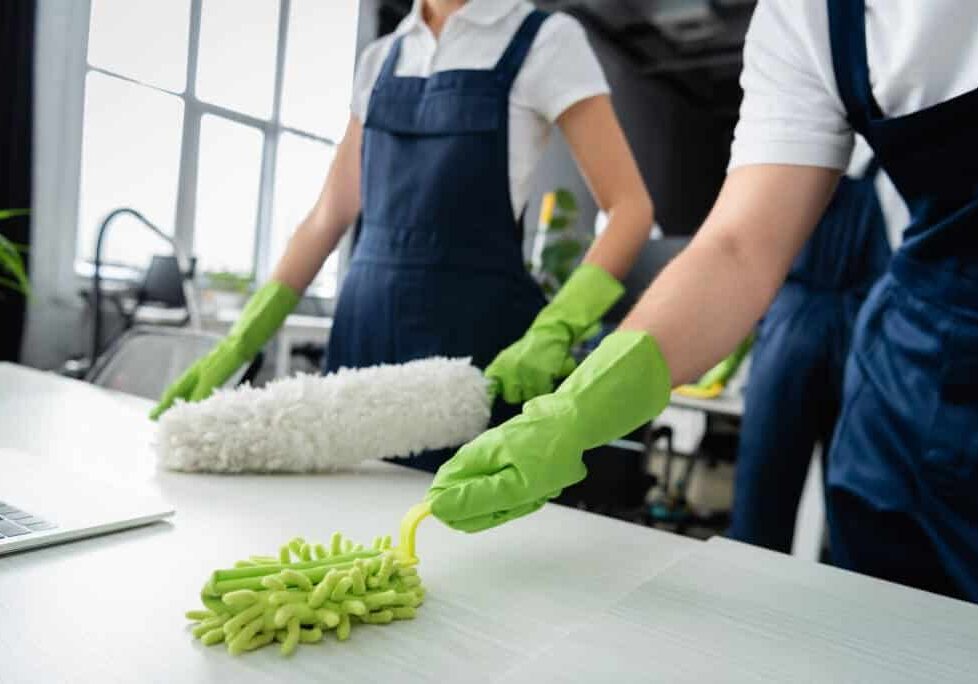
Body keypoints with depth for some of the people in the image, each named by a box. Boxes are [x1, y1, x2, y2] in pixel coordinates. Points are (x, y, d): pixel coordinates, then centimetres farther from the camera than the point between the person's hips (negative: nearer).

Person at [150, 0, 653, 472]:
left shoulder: (543, 41, -1)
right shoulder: (380, 58, 14)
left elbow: (630, 208, -7)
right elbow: (329, 217, 13)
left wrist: (553, 331, -23)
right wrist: (238, 343, 6)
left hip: (474, 334, -4)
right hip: (363, 330, 5)